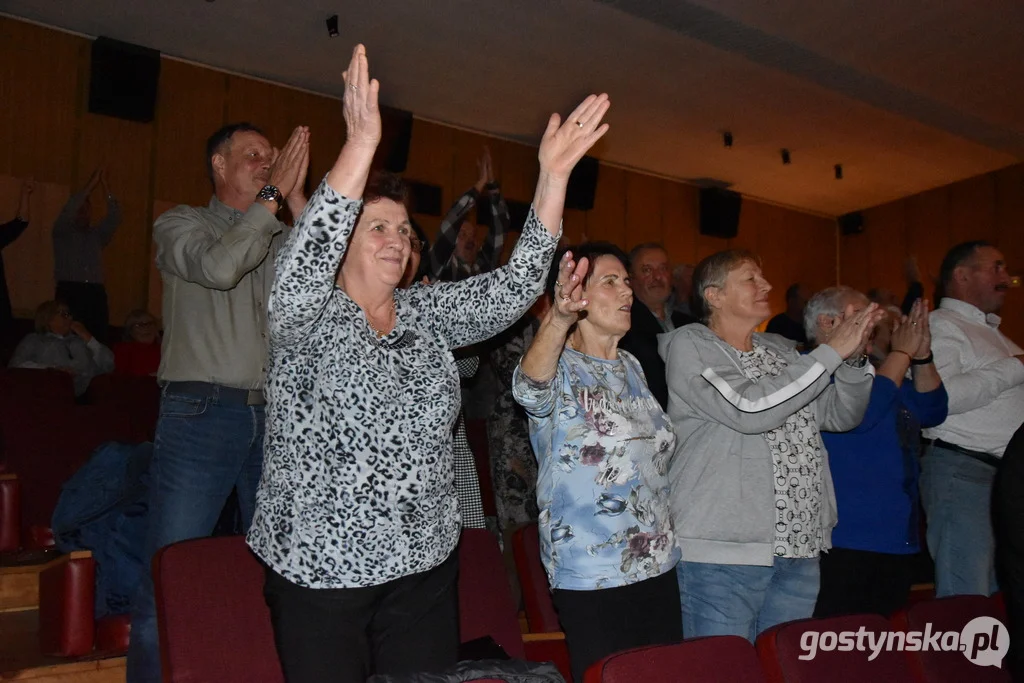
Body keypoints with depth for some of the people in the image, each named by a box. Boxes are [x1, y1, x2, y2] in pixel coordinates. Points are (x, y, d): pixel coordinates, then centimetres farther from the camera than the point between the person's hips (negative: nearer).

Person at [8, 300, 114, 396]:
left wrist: (88, 337, 11)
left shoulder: (79, 340, 24)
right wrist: (50, 369, -11)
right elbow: (15, 364, 3)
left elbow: (108, 365, 13)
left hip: (87, 391, 2)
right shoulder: (34, 340, 20)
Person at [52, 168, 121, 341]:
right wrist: (91, 184, -4)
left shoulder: (97, 235, 21)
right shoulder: (62, 232, 15)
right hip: (69, 292, -2)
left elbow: (114, 217, 7)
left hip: (96, 293, 2)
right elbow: (66, 213, -3)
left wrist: (105, 185, -2)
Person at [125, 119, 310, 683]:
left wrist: (296, 198, -4)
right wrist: (272, 197, -9)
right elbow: (219, 266, -15)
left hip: (276, 415, 4)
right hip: (201, 414, -4)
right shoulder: (179, 224, 7)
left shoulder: (282, 238, 16)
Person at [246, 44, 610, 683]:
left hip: (426, 566, 4)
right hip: (321, 571, -4)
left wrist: (554, 175, -13)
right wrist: (362, 142, -38)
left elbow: (513, 287, -4)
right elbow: (304, 266, -30)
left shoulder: (429, 313, 6)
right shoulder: (310, 318, -8)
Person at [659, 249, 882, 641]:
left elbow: (841, 416, 16)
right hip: (722, 551, -7)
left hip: (799, 551, 7)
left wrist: (854, 358, -2)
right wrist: (832, 351, -15)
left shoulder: (778, 350, 16)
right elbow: (749, 409, -21)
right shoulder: (688, 346, -6)